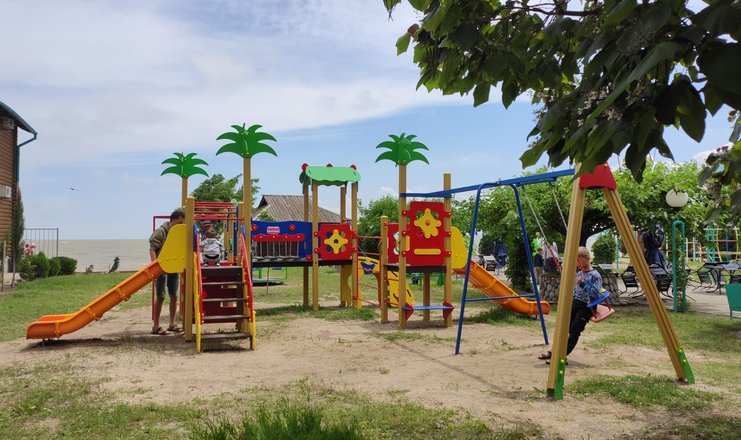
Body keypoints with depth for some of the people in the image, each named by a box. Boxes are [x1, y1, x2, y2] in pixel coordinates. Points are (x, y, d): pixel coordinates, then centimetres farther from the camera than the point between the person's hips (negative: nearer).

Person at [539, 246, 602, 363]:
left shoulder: (595, 276, -10)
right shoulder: (579, 273, 12)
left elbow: (596, 294, -22)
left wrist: (582, 284, -28)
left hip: (586, 306, -7)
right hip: (575, 303, 7)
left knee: (574, 330, -14)